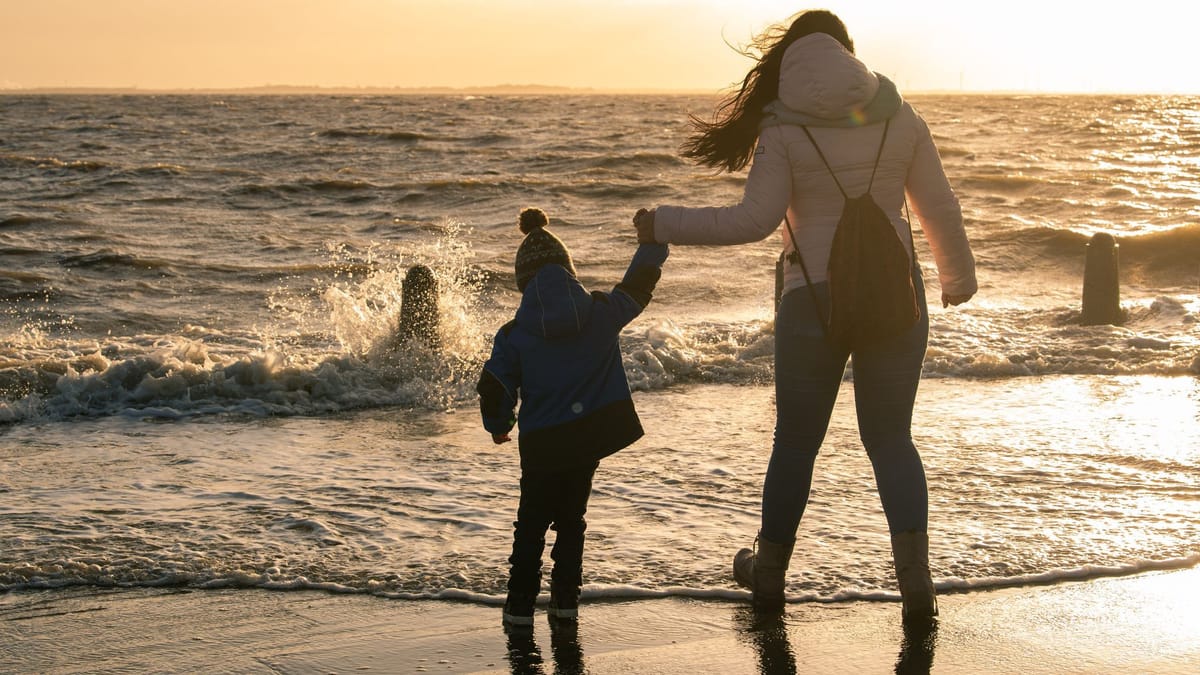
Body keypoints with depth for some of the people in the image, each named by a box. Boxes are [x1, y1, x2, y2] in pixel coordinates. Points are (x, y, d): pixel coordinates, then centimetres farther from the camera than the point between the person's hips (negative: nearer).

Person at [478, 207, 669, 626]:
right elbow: (639, 284, 12)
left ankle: (520, 603, 10)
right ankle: (566, 599, 17)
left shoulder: (513, 335, -9)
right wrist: (653, 239, 30)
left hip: (542, 442, -2)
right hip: (591, 434, 2)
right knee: (572, 517, 18)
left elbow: (494, 389, -6)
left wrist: (498, 427, 16)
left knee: (532, 521, 13)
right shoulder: (602, 312, -4)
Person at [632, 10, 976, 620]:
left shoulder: (784, 129, -7)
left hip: (815, 301, -2)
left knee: (796, 440, 13)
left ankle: (769, 573, 27)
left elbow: (755, 219, -14)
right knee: (891, 439, 11)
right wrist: (958, 278, 23)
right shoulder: (899, 117, 2)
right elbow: (940, 209, 6)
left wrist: (664, 226, -4)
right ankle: (915, 578, -3)